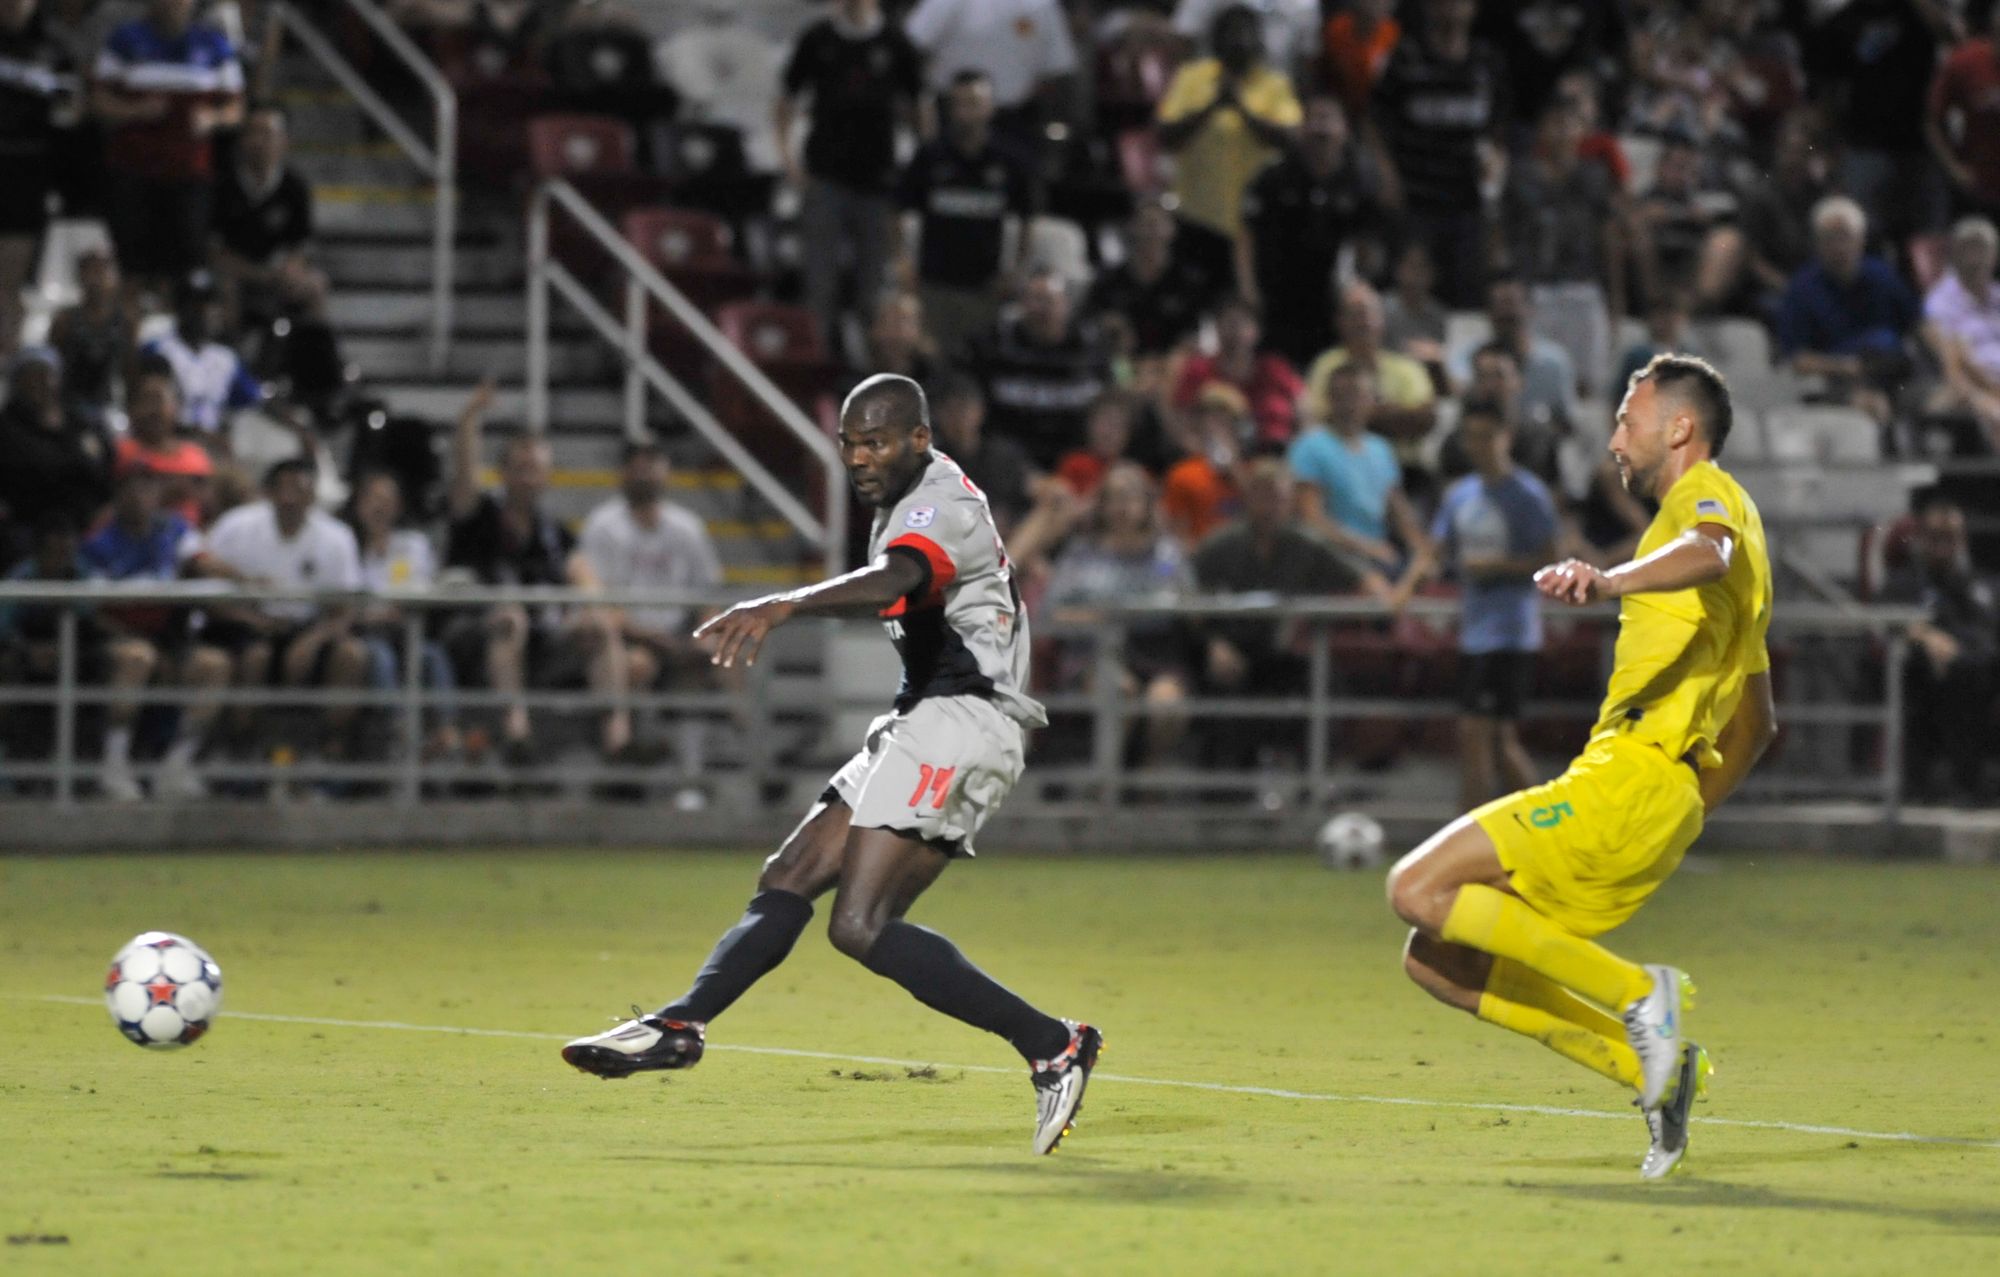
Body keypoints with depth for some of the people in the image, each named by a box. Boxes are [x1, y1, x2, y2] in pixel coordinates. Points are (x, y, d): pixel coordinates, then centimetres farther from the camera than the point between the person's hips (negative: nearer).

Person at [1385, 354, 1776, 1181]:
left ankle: (1636, 993, -15)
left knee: (1419, 890, -17)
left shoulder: (1708, 495, -1)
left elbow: (1707, 556, -30)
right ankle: (1652, 1068, 0)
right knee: (1439, 962, 6)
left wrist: (1611, 580, -48)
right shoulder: (1724, 523, 29)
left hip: (1630, 780, -10)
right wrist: (1688, 817, 32)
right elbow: (1757, 726, 33)